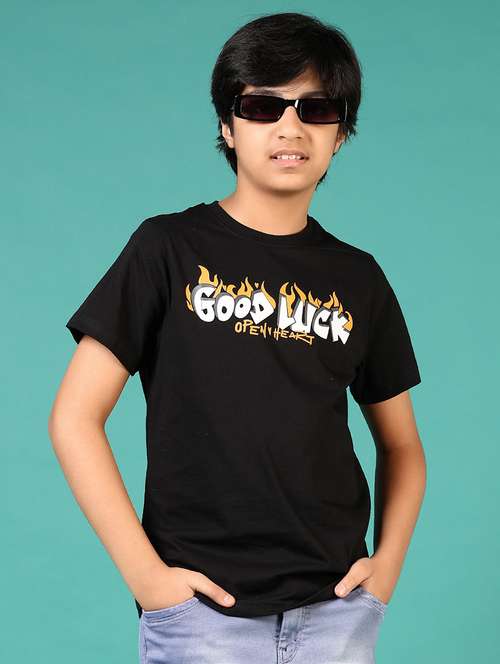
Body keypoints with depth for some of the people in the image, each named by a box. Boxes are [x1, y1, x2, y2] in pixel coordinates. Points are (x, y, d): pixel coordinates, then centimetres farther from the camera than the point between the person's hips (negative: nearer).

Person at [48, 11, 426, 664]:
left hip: (336, 608, 3)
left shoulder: (358, 277, 8)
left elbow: (401, 444, 16)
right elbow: (75, 418, -5)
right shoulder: (169, 248, -2)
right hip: (203, 609, -3)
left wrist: (388, 562, 2)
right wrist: (143, 573, -10)